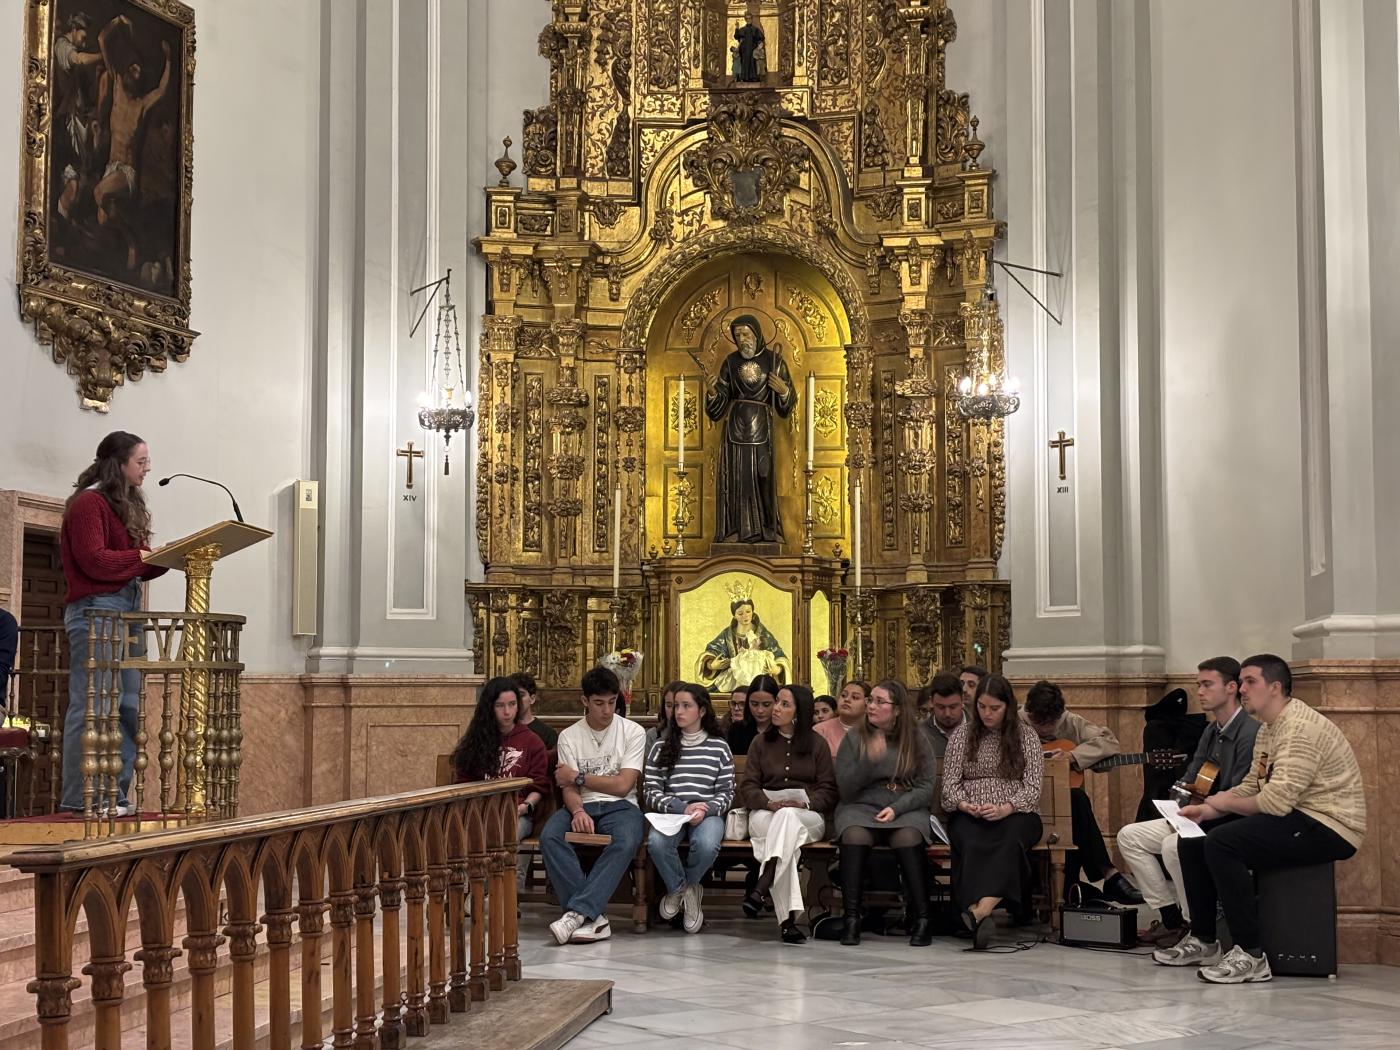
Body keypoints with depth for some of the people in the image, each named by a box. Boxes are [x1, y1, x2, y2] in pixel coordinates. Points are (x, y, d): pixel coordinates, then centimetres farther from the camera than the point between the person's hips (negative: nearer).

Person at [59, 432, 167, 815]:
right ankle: (80, 796, -8)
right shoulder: (88, 503, -7)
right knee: (94, 704, -11)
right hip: (95, 609, -9)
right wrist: (147, 556, -16)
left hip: (127, 609, 9)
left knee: (128, 706, 7)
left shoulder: (128, 505, 21)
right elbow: (94, 561, -16)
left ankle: (115, 794, 10)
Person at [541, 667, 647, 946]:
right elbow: (569, 789, 0)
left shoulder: (633, 732, 3)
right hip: (582, 807, 2)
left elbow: (623, 785, -5)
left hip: (620, 806, -2)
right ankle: (593, 917, -33)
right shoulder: (569, 736, 8)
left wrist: (577, 777, -1)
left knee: (626, 842, -38)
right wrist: (578, 812, -22)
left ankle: (577, 912, -40)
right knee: (550, 836, -32)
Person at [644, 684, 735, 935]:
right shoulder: (661, 747, 11)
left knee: (707, 844, -36)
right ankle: (678, 888, -2)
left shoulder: (719, 747, 10)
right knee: (656, 842, -34)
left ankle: (688, 886, 0)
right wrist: (683, 808, -13)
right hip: (671, 812, 1)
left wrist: (706, 810, -15)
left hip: (708, 814, -1)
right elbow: (652, 793, 4)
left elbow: (726, 793, 7)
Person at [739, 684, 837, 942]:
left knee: (787, 817, -40)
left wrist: (806, 803, -17)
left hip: (808, 817, -1)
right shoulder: (761, 743, 15)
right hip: (765, 814, 1)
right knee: (787, 834, -37)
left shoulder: (817, 744, 12)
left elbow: (829, 791, 5)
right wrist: (769, 803, -15)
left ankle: (761, 888, -54)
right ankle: (787, 919, -49)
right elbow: (747, 787, 6)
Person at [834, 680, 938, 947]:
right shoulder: (854, 738, 7)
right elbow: (845, 788, 0)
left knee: (909, 837, -35)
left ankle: (921, 919, -27)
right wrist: (870, 761, -14)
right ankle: (851, 919, -31)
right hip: (861, 806, 0)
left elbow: (926, 787, 3)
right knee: (854, 835, -34)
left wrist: (897, 808, -13)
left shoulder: (917, 740, 8)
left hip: (906, 808, 0)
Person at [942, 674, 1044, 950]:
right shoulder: (961, 734, 13)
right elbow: (950, 783, 10)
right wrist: (963, 804, -12)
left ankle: (980, 911, -56)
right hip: (969, 815, 1)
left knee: (1010, 841, -37)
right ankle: (982, 916, -52)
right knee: (971, 845, -35)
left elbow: (1033, 787, 2)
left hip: (1015, 814, -1)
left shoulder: (1026, 736, 9)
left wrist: (1005, 809, -16)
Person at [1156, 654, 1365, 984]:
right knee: (1193, 839, 5)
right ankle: (1203, 941, 14)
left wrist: (1226, 803, -10)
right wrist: (1207, 810, -2)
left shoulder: (1300, 726, -19)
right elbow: (1250, 787, 15)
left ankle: (1251, 956, -21)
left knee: (1221, 843, -27)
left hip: (1328, 825, -10)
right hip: (1296, 819, 11)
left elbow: (1278, 800, -26)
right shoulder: (1267, 730, 14)